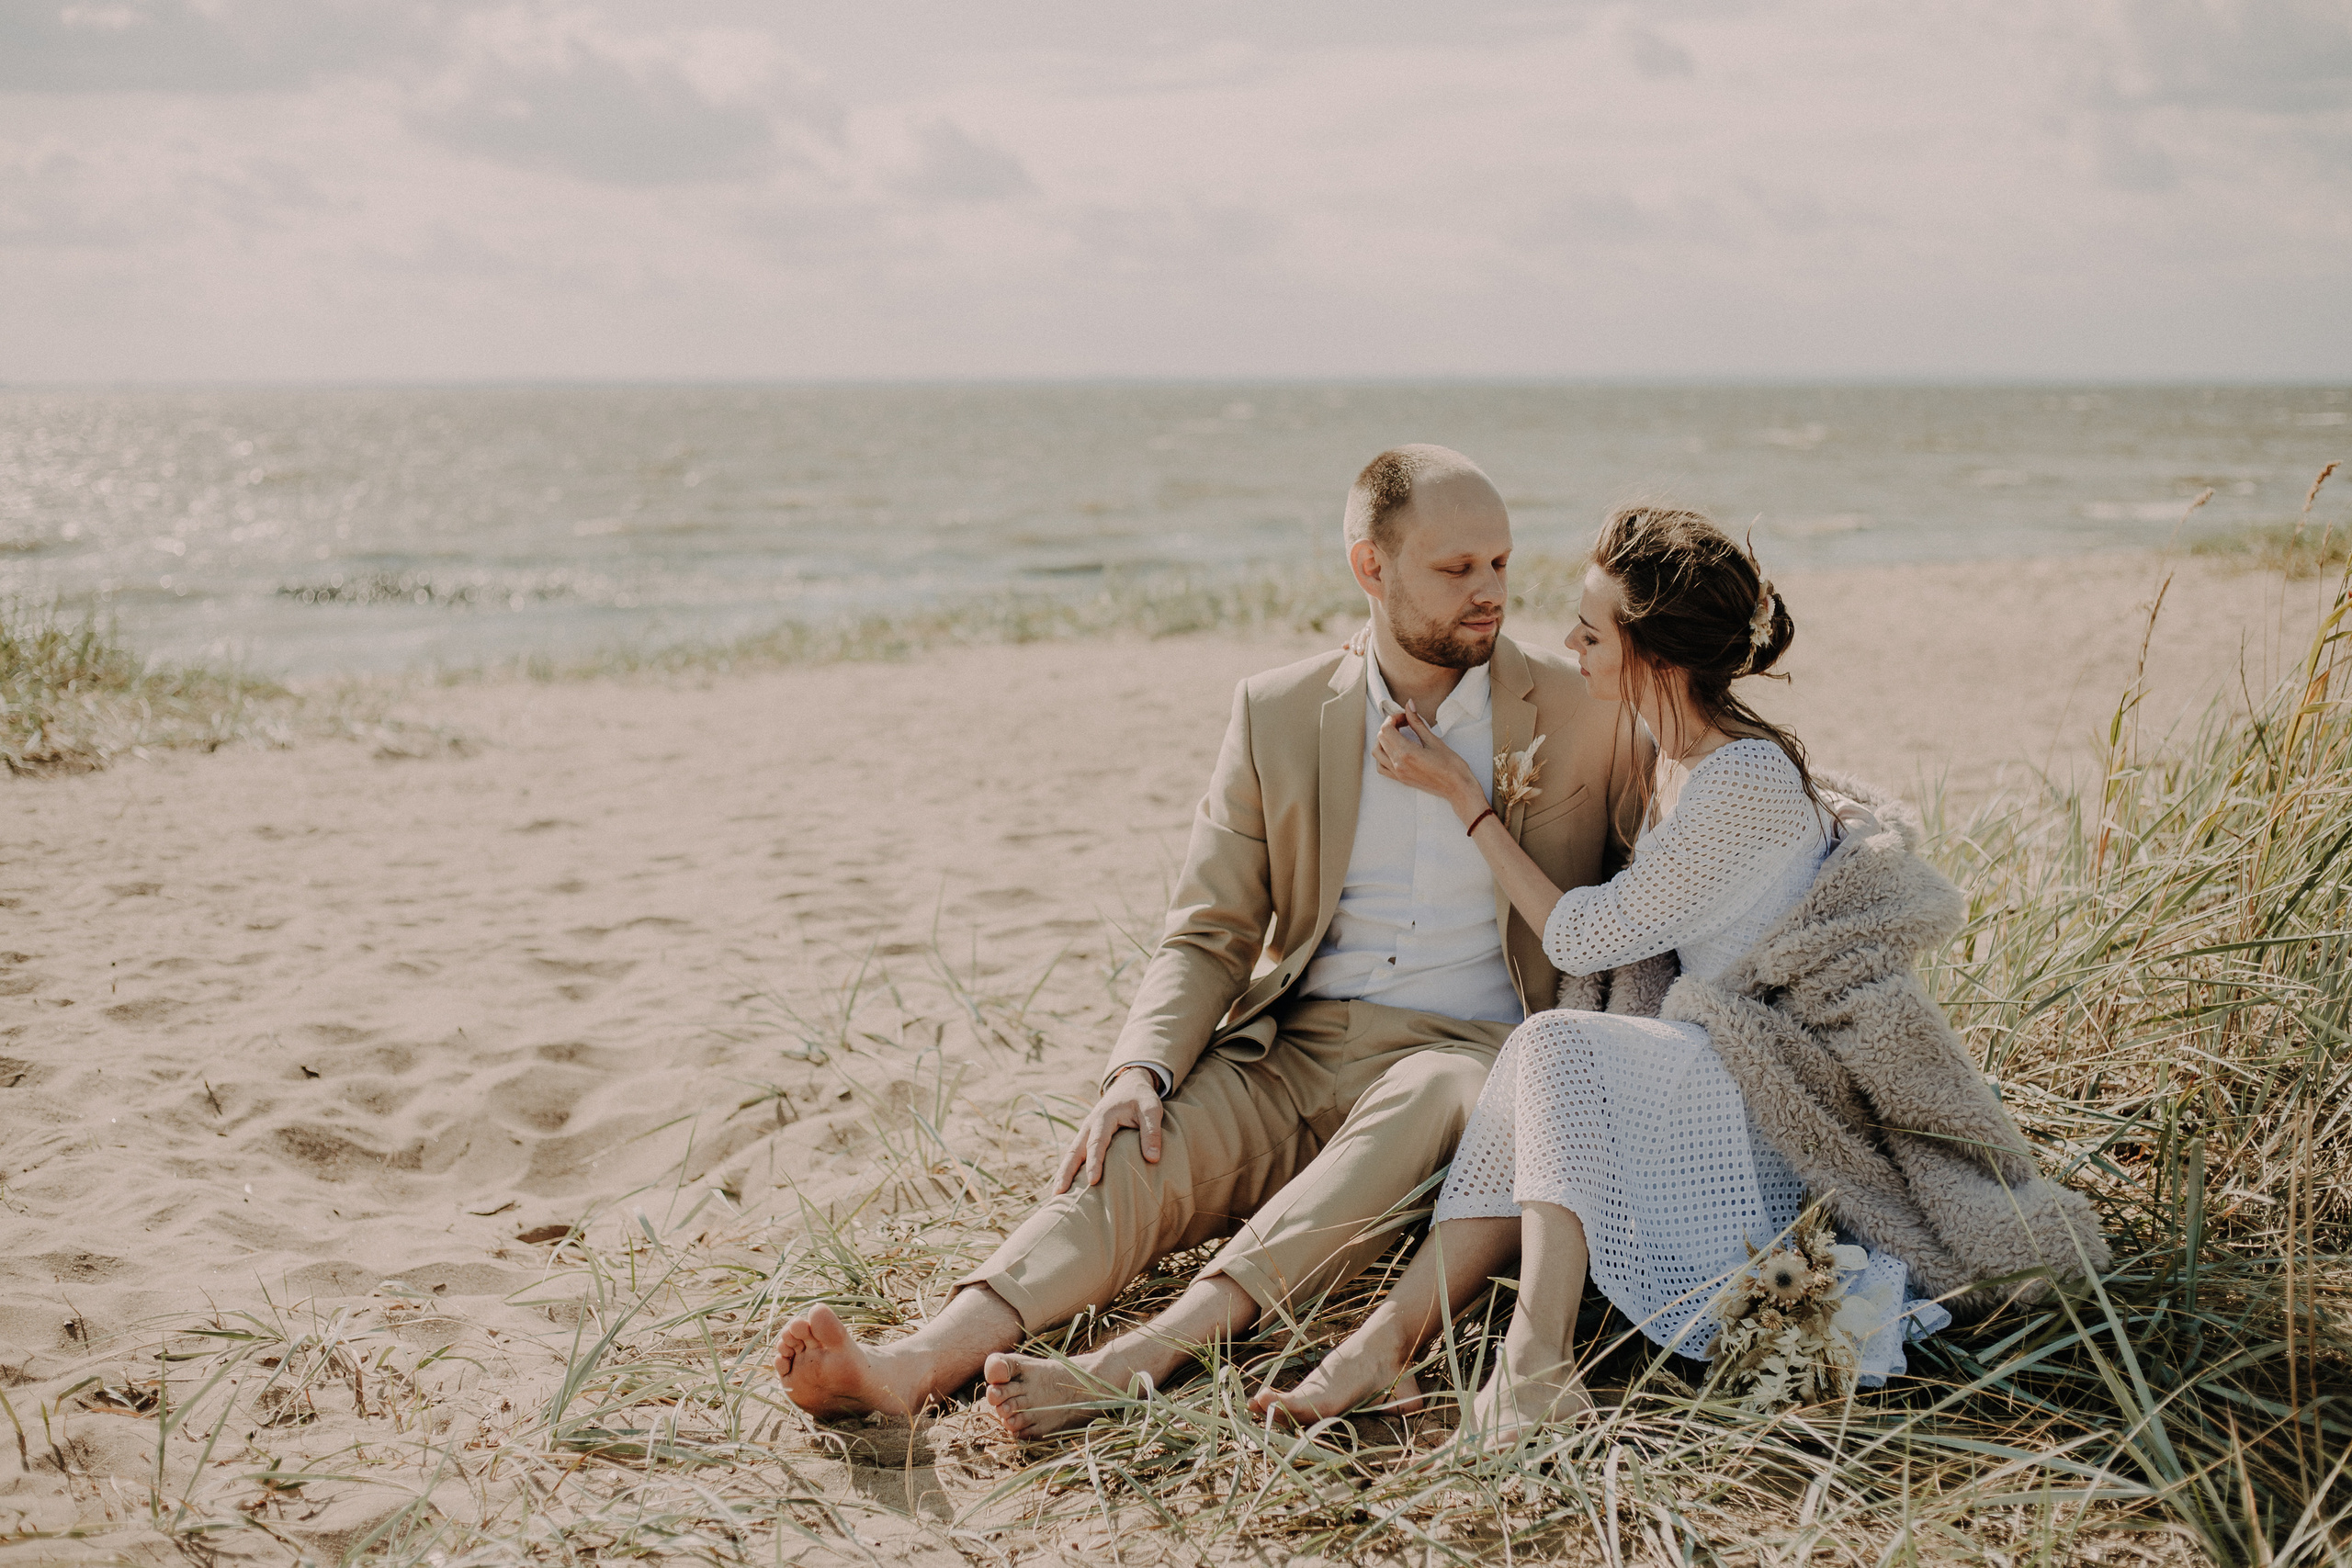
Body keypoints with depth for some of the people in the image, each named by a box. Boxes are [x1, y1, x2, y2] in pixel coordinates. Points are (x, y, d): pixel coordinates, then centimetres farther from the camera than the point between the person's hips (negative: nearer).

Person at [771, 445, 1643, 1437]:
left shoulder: (1584, 714, 4)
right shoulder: (1278, 714, 8)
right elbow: (1209, 935, 6)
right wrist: (1143, 1069, -13)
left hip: (1473, 1052, -2)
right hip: (1295, 1049, 3)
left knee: (1422, 1104, -37)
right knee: (1140, 1150, -26)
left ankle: (1128, 1364, -50)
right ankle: (923, 1362, -46)